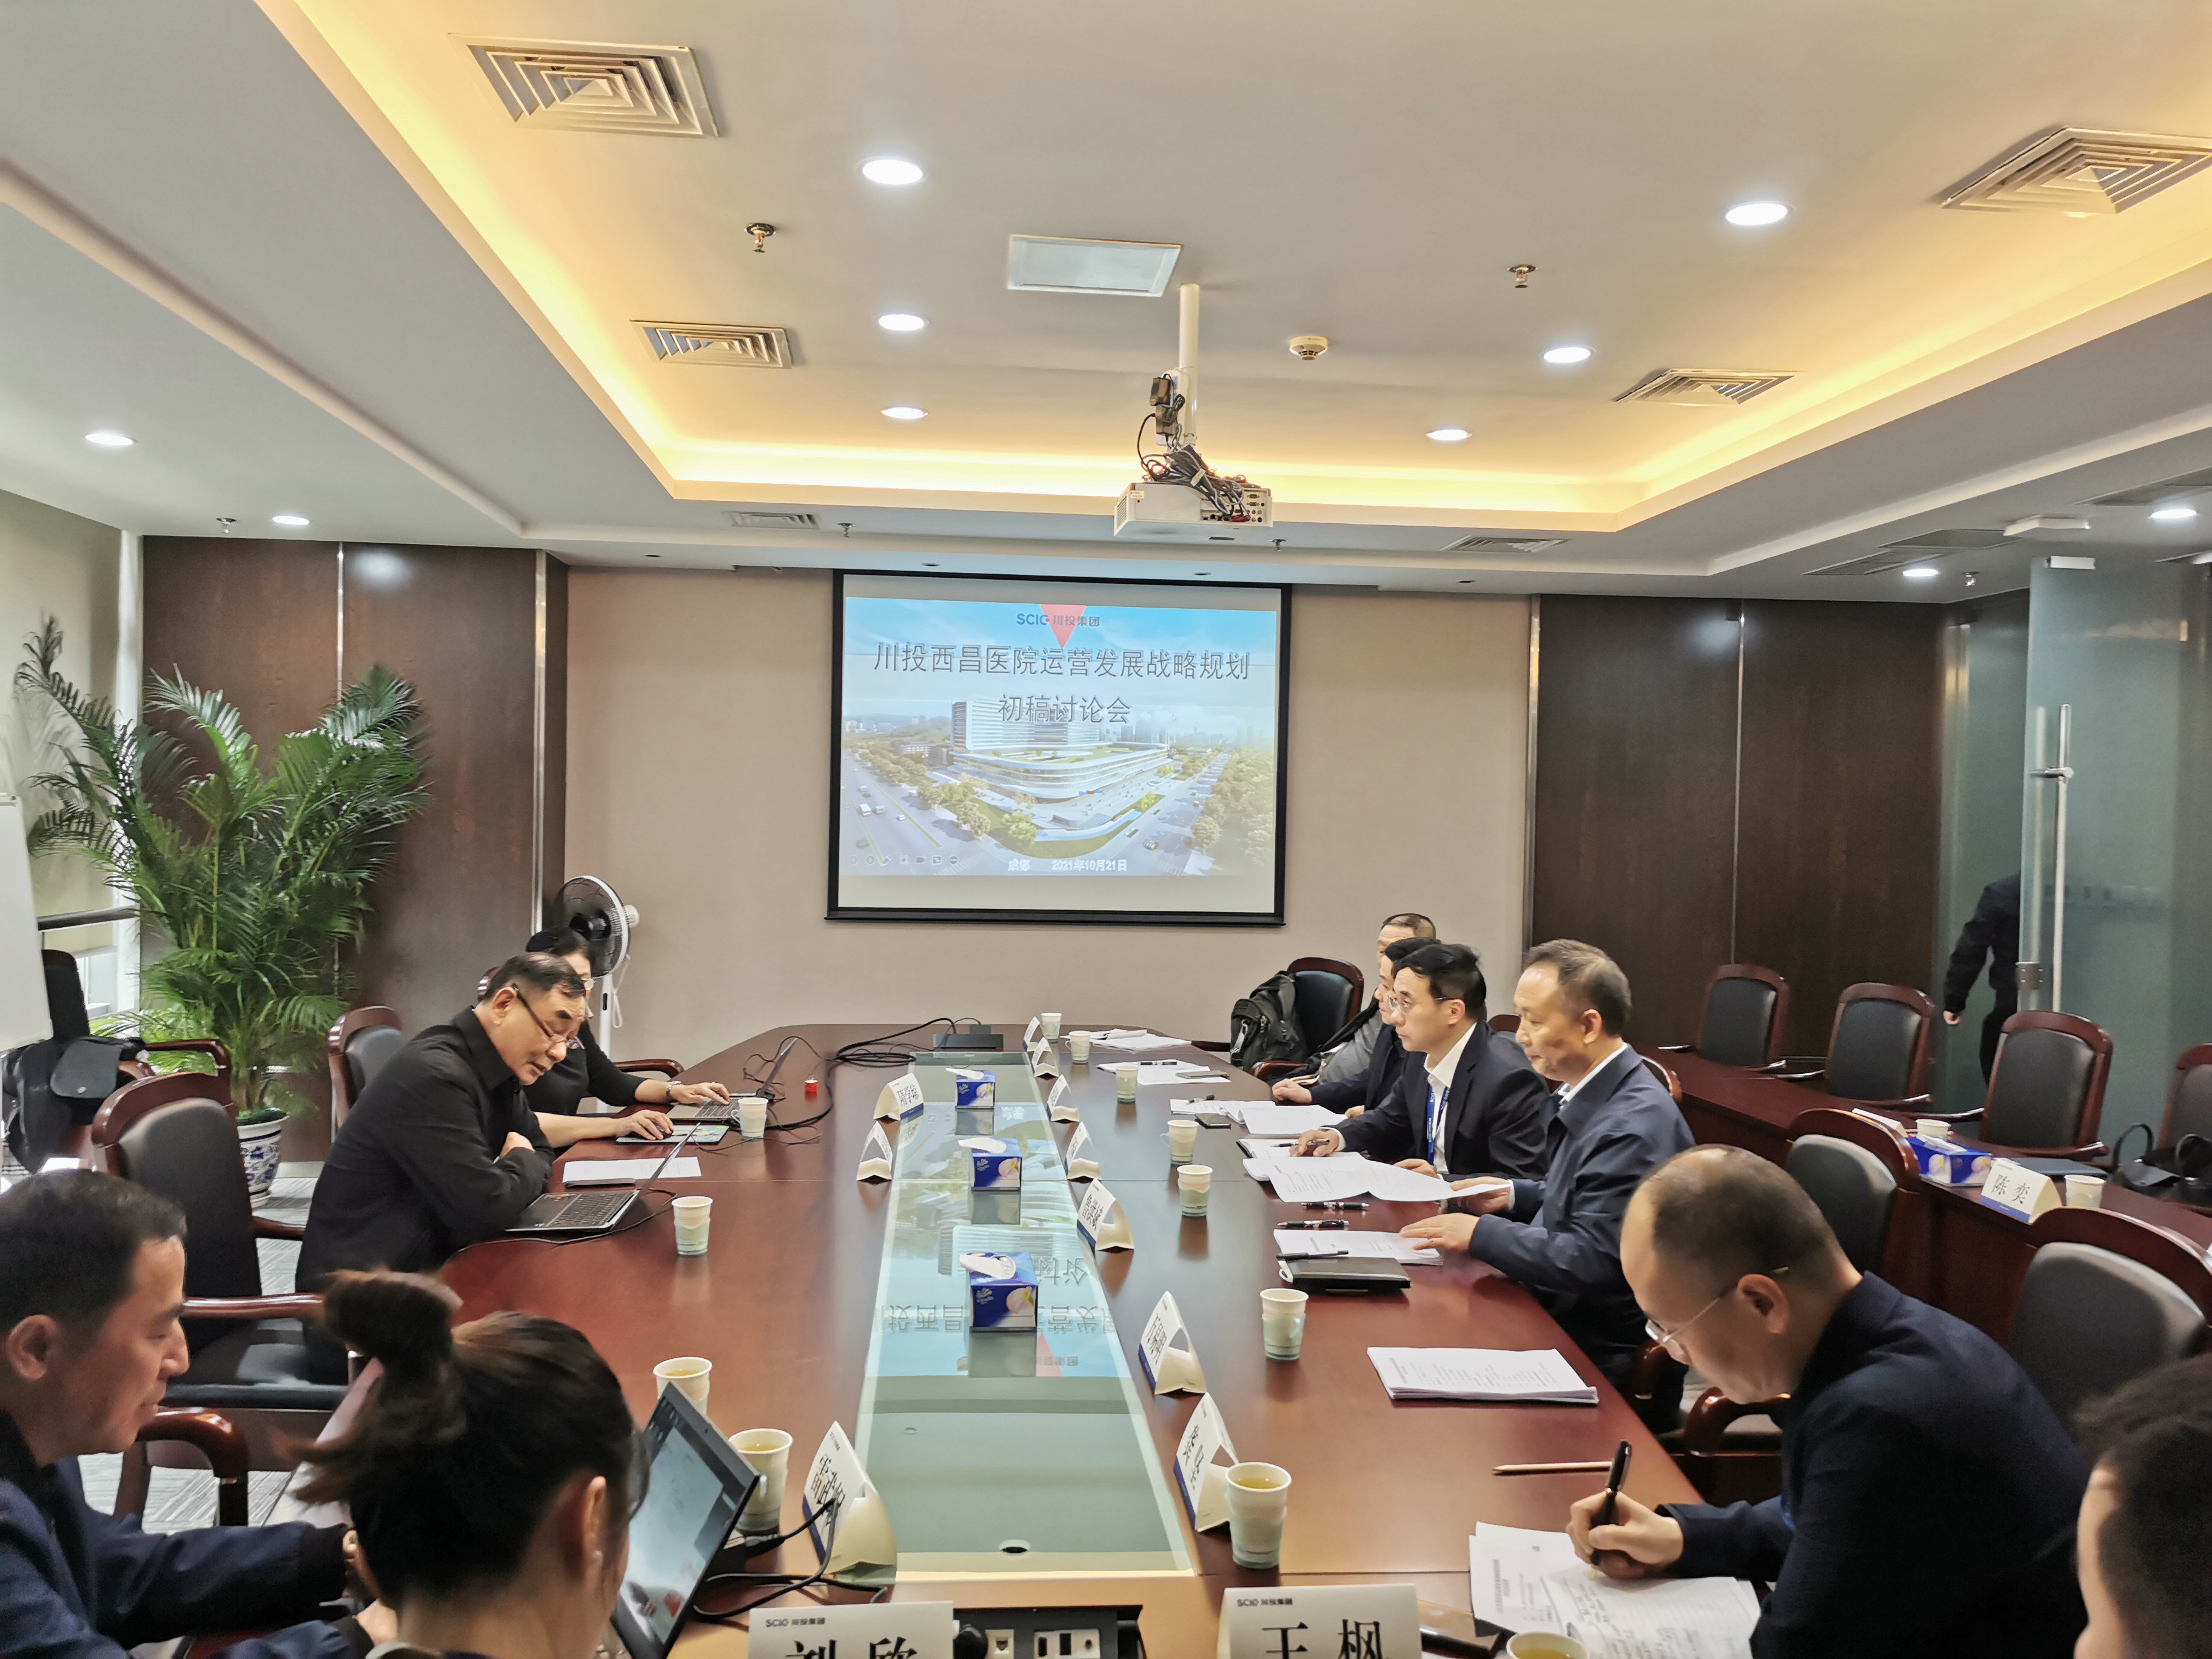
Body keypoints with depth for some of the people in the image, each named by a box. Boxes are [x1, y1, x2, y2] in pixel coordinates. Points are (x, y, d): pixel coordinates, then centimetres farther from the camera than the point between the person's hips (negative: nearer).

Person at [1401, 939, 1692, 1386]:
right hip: (1555, 1314, 9)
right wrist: (1514, 1196, 7)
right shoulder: (1590, 1094, 7)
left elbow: (1591, 1261, -26)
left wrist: (1481, 1233, -18)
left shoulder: (1632, 1126, -25)